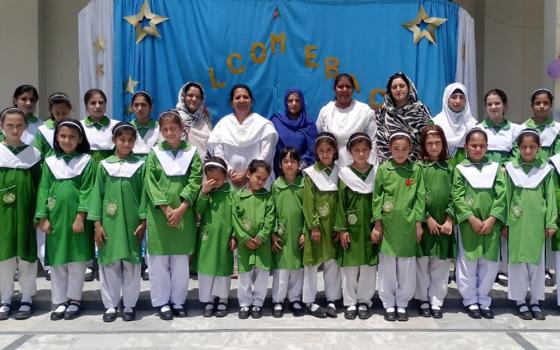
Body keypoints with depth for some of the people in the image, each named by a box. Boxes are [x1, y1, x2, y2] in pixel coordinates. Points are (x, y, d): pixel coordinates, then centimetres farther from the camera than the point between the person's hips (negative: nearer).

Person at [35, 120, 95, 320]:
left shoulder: (86, 161, -1)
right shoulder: (50, 162, 7)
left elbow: (87, 191, -7)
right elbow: (43, 191, 4)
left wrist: (80, 217, -14)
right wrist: (43, 218, -3)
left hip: (76, 218, -3)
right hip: (55, 217, 3)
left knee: (77, 260, 4)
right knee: (56, 261, 8)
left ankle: (74, 301, 17)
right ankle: (60, 302, 19)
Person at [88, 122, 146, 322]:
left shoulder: (140, 165, 3)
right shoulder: (104, 165, 5)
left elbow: (143, 194, 1)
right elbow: (97, 194, 3)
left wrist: (143, 221, -4)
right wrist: (97, 223, -3)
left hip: (132, 222, -1)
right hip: (109, 222, 1)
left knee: (131, 263, 5)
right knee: (109, 263, 6)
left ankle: (129, 305, 18)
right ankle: (110, 305, 19)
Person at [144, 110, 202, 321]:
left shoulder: (192, 153, 4)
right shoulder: (154, 153, 4)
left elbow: (195, 182, -4)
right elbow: (151, 184, -4)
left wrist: (180, 209, -13)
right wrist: (166, 209, -13)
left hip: (184, 214, 1)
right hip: (159, 214, 0)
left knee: (181, 260, 8)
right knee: (159, 261, 5)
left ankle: (178, 301, 21)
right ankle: (161, 302, 18)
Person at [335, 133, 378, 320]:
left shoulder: (376, 173, 3)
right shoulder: (344, 174, 0)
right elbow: (341, 203, -1)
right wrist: (341, 229, -5)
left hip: (370, 227, 1)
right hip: (351, 227, -1)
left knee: (369, 265, 5)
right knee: (349, 266, 4)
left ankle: (364, 301, 20)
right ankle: (350, 303, 17)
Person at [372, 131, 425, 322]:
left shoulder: (415, 169, 1)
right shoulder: (383, 169, 0)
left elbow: (420, 197, 3)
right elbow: (377, 197, 0)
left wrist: (418, 222, -1)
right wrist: (377, 223, -3)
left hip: (408, 225, 1)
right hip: (387, 225, 0)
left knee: (407, 267, 8)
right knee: (387, 266, 7)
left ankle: (402, 304, 23)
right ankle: (389, 304, 22)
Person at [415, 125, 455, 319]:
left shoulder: (449, 167, 8)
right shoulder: (418, 166, 0)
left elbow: (453, 195, 4)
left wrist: (449, 220, -6)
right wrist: (427, 218, -10)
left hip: (444, 223, 2)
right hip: (423, 222, -2)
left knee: (440, 265, 6)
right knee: (422, 262, 5)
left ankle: (436, 302, 16)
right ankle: (423, 300, 18)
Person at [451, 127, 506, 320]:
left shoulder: (496, 167, 7)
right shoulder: (460, 169, 2)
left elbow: (501, 196, 0)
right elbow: (457, 197, -5)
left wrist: (491, 219, -10)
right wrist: (472, 219, -13)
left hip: (491, 224, 2)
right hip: (468, 224, -2)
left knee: (489, 264, 7)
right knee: (468, 263, 5)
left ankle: (484, 301, 22)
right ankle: (470, 301, 18)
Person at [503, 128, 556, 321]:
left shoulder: (545, 169, 2)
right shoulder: (511, 168, 0)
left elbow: (550, 197, 3)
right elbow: (506, 196, 1)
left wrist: (551, 223, -1)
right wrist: (504, 223, -1)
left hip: (537, 223, 1)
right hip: (517, 223, -1)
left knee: (537, 261, 10)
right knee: (518, 260, 6)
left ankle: (535, 301, 23)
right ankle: (520, 301, 19)